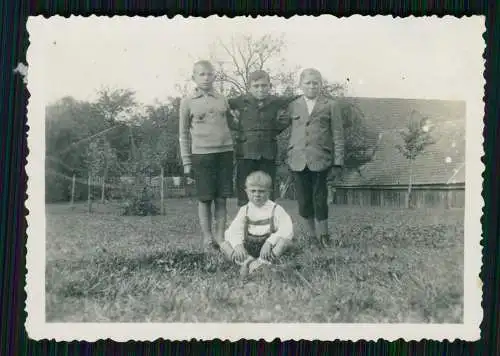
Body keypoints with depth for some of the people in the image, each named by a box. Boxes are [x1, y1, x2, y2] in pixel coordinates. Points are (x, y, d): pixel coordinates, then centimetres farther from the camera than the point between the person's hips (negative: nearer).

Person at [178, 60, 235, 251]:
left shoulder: (222, 100, 11)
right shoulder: (188, 102, 4)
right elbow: (183, 134, 6)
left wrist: (234, 151, 12)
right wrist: (186, 161, 2)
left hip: (225, 152, 2)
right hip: (201, 154, -2)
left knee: (221, 198, 3)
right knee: (205, 199, 1)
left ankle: (220, 236, 10)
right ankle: (207, 236, 12)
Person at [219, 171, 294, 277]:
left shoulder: (275, 209, -3)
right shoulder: (244, 210, 6)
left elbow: (286, 230, -17)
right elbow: (234, 230, -6)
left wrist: (269, 242, -30)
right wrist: (238, 245, -27)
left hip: (268, 247, -3)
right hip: (248, 248, 3)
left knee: (285, 240, -31)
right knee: (224, 245, -16)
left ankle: (261, 262, -42)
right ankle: (248, 260, -35)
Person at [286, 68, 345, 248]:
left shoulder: (331, 105, 6)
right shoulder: (293, 106, 12)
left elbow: (338, 136, 4)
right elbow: (289, 133, 14)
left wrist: (338, 162, -1)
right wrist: (287, 158, 6)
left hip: (320, 159, -2)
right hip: (298, 160, 3)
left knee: (319, 199, -3)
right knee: (304, 201, 6)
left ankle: (323, 236, 13)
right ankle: (311, 235, 22)